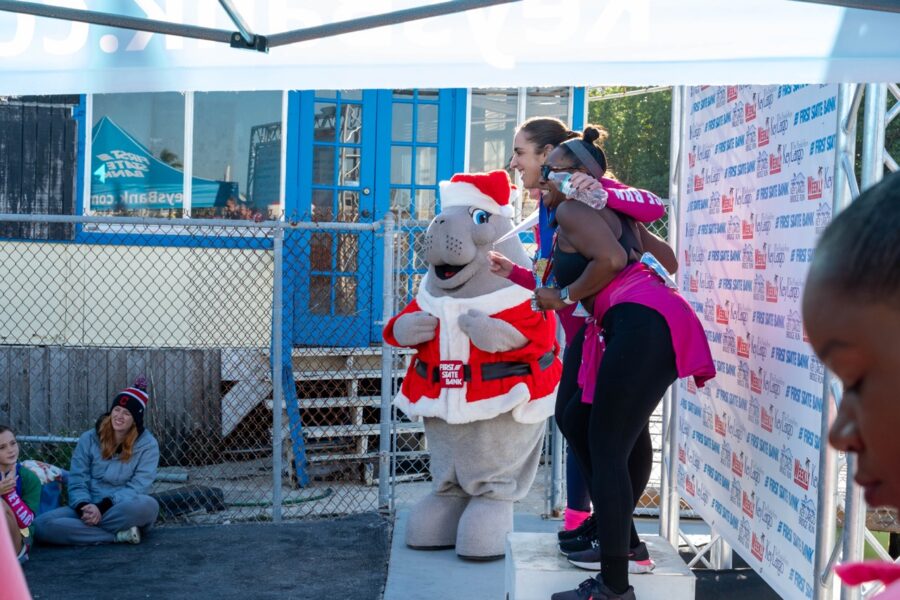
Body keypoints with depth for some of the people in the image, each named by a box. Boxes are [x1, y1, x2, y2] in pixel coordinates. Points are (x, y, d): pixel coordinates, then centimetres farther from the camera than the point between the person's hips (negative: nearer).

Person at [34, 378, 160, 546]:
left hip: (125, 513, -3)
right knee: (42, 525, -27)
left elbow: (137, 487, -10)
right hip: (88, 508, 3)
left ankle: (82, 528, -24)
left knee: (148, 505, -37)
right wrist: (84, 507, -21)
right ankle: (119, 535, -28)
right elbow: (77, 481, 1)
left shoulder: (147, 444, -1)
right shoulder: (89, 439, 6)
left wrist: (102, 507, -23)